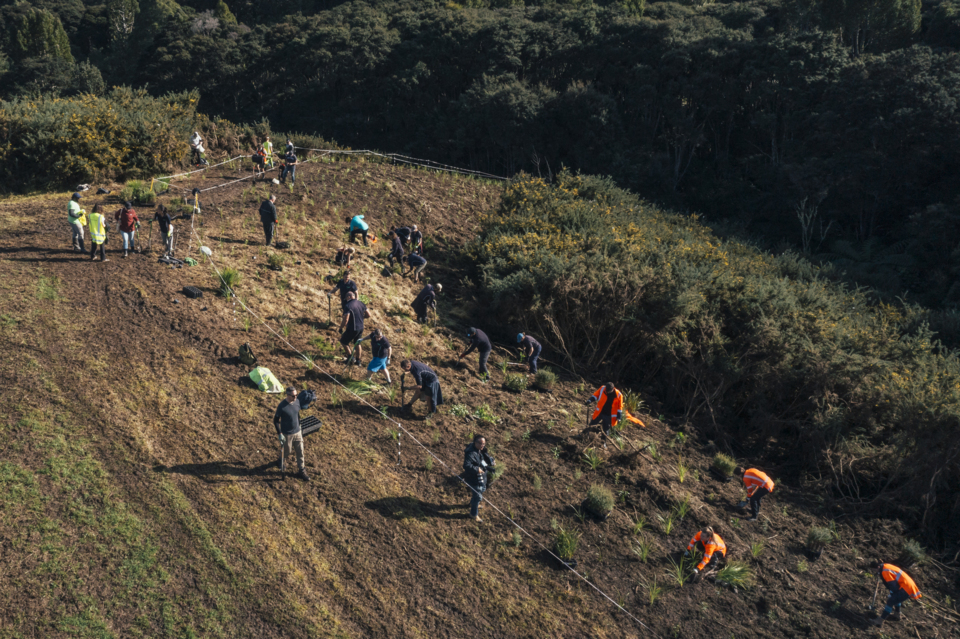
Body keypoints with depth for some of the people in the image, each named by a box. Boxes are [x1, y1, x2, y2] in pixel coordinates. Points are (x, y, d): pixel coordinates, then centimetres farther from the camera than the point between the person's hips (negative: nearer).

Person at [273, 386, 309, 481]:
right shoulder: (282, 406, -24)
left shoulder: (297, 402, -5)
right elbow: (276, 420, -15)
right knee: (286, 451, 17)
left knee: (300, 452, 9)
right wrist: (279, 433, -17)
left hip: (297, 432, 5)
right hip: (287, 434, -5)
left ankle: (302, 471, 21)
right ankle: (281, 462, 49)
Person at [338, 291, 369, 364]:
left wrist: (341, 328, -10)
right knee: (357, 343, 24)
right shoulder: (361, 303, 1)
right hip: (361, 328, 7)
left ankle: (350, 357, 14)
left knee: (343, 341, 16)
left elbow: (345, 320, -25)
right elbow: (368, 315, 8)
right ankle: (358, 360, 31)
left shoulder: (348, 306, -19)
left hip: (352, 329, -7)